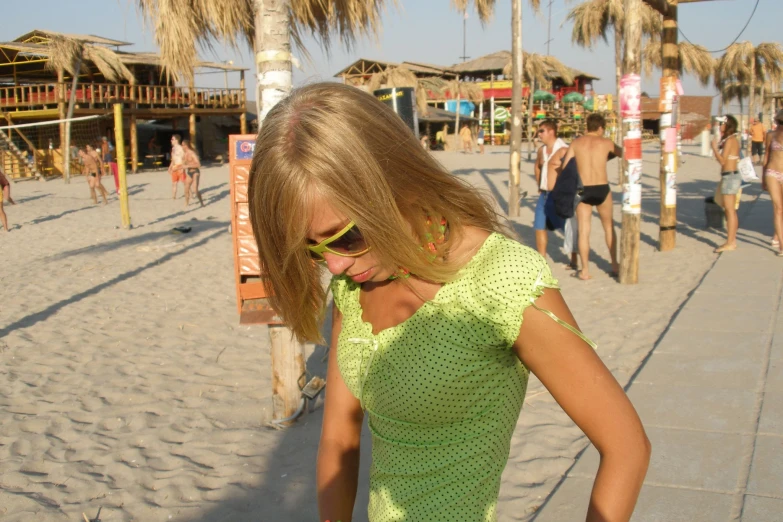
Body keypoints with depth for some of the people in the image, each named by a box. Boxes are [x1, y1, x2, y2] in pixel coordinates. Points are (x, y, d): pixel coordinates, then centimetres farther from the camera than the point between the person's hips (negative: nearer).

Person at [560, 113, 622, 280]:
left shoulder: (576, 143, 2)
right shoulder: (606, 142, 0)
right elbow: (622, 153, 19)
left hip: (583, 191, 0)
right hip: (602, 189, 0)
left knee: (583, 231, 5)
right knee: (609, 227, 19)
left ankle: (585, 271, 1)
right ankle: (615, 265, 27)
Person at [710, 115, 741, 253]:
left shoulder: (729, 140, -15)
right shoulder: (734, 140, 14)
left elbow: (722, 160, -19)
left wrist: (714, 148, -10)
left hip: (730, 177, -10)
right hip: (733, 176, 10)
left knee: (729, 210, -8)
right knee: (731, 211, 13)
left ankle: (730, 243, -7)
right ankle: (732, 241, 19)